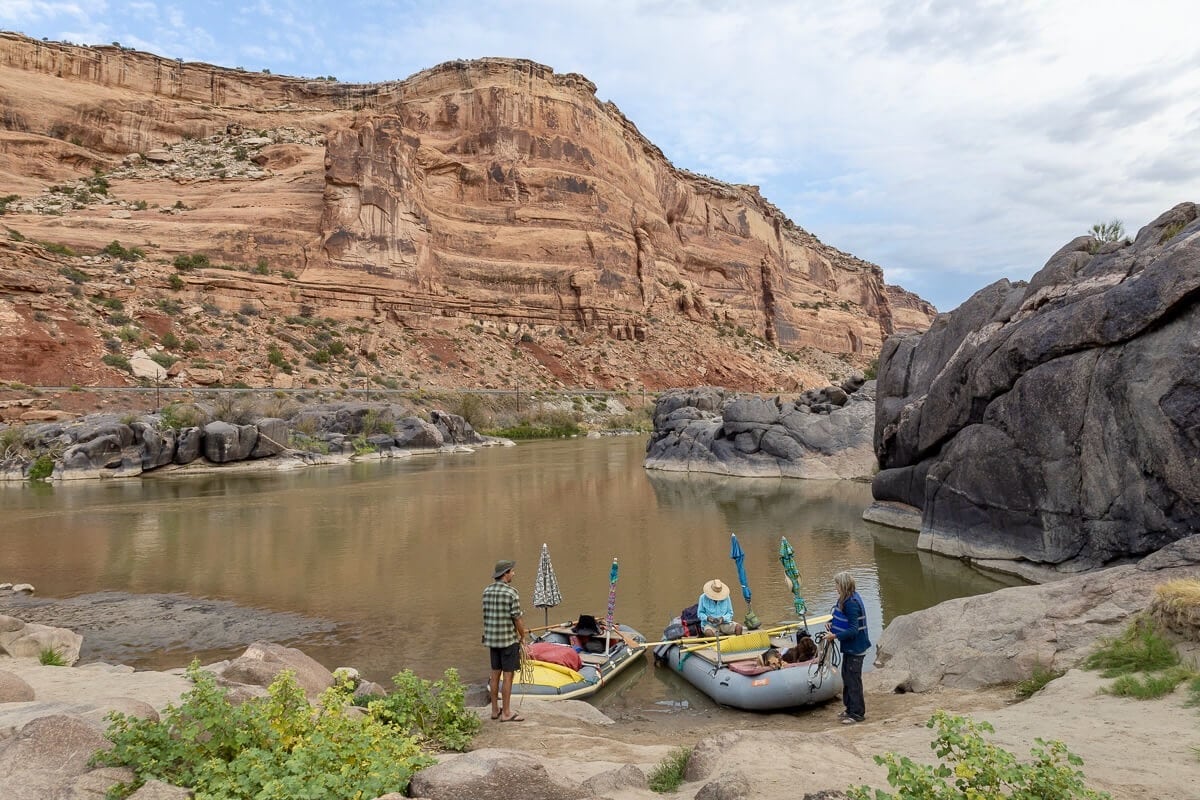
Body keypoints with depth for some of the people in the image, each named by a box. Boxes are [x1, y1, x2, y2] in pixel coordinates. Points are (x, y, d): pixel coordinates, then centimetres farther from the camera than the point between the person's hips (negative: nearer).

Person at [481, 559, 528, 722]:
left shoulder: (487, 591, 4)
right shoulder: (511, 593, -17)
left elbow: (486, 616, 8)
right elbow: (517, 618, -14)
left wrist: (489, 635, 16)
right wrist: (523, 636, 1)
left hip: (492, 639, 7)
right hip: (508, 639, -7)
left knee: (495, 674, 14)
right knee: (507, 675, 1)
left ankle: (495, 710, 23)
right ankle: (506, 713, 7)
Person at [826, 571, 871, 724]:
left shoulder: (851, 603, -27)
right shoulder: (850, 598, 4)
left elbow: (853, 630, -28)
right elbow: (843, 618, 17)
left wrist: (835, 636, -26)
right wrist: (831, 622, 0)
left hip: (855, 648, -10)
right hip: (850, 647, 10)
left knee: (853, 680, 1)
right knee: (846, 677, 20)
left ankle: (857, 713, 14)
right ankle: (850, 709, 32)